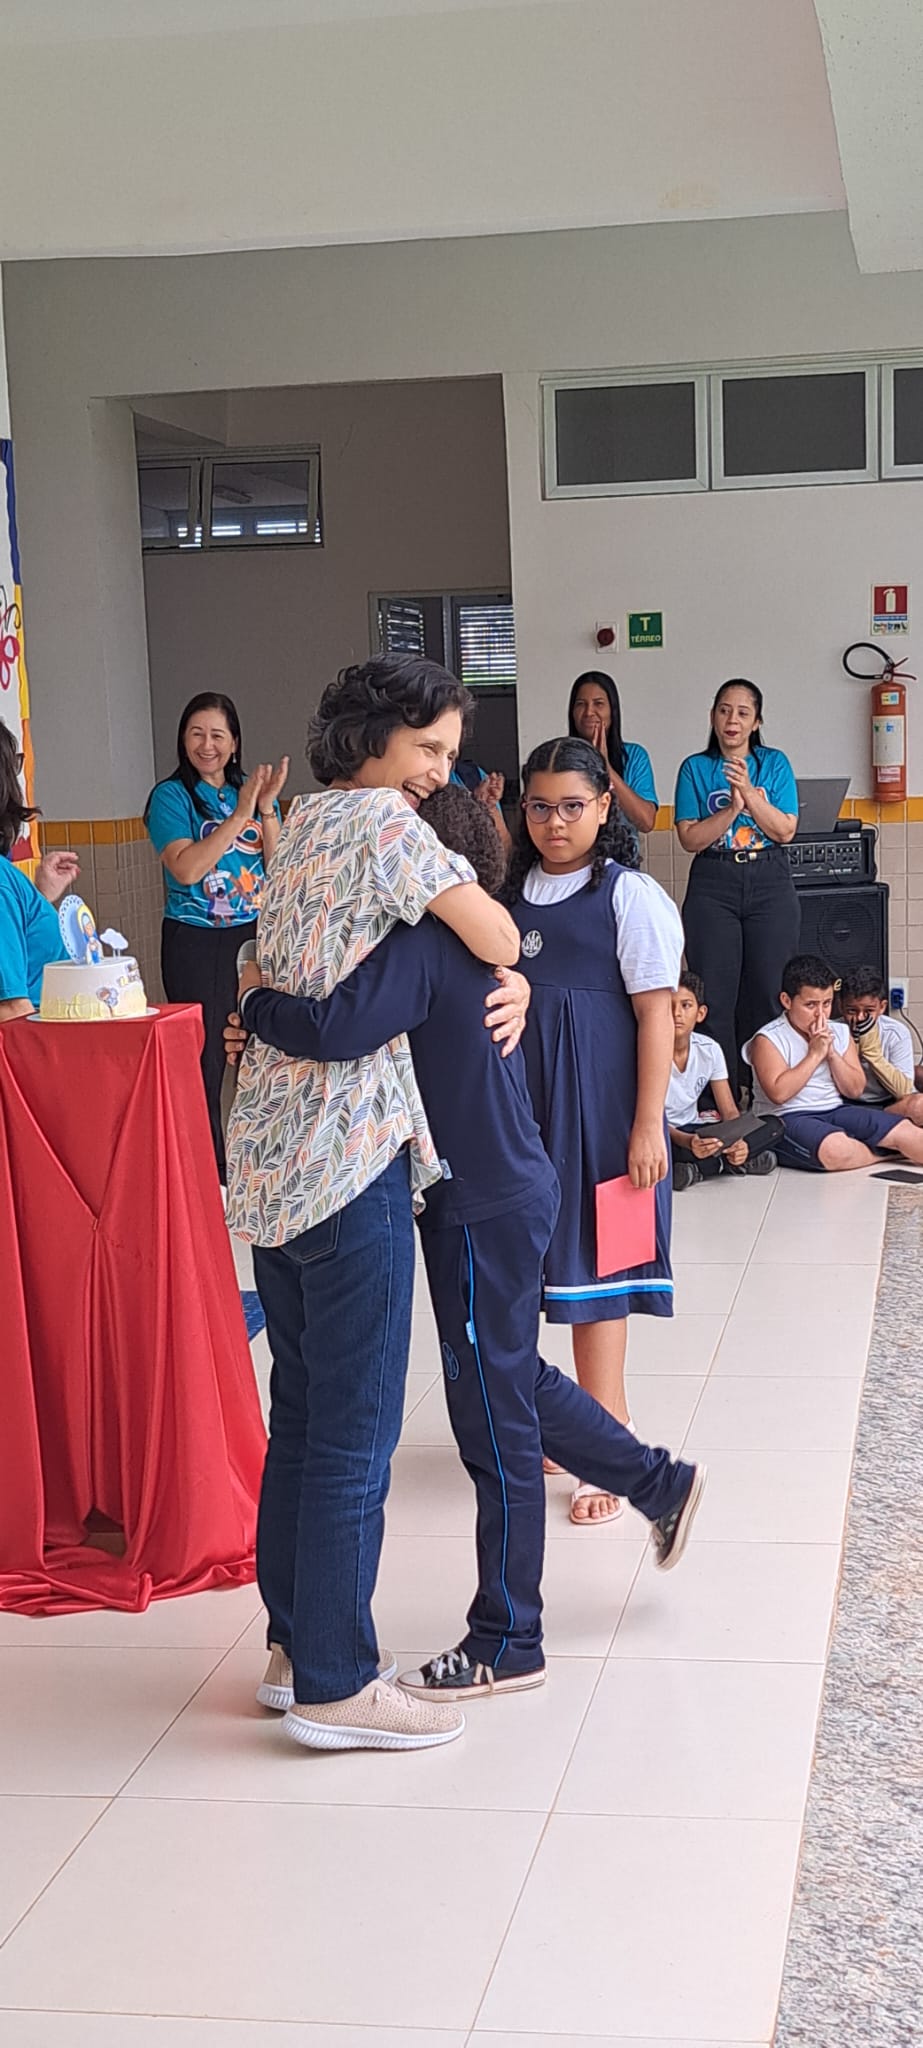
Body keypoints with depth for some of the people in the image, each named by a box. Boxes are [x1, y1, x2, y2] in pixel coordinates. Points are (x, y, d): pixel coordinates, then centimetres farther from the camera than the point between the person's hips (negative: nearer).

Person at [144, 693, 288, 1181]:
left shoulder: (251, 790, 9)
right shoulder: (171, 795, -3)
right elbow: (187, 868, -17)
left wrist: (267, 810, -12)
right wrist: (239, 816, -20)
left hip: (254, 934, 4)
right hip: (196, 940, -4)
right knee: (205, 1059, 0)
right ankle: (209, 1172, 10)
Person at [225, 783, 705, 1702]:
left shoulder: (419, 944, -21)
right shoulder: (473, 937, 9)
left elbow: (340, 1029, -37)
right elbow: (370, 1033, 12)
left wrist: (256, 1003, -19)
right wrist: (268, 1034, -1)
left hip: (483, 1210, -9)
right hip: (509, 1189, 9)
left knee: (494, 1420, 2)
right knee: (516, 1384, 26)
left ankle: (505, 1645, 14)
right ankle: (660, 1483, 40)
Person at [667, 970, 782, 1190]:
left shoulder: (709, 1050, -3)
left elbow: (729, 1111, -1)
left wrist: (737, 1141, -24)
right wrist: (687, 1142, -41)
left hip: (693, 1130, 5)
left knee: (772, 1125, -11)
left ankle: (700, 1168, -22)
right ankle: (730, 1163, -22)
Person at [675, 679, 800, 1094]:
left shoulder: (774, 764, 8)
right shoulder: (695, 768, 6)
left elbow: (785, 831, -2)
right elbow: (690, 838, -3)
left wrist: (749, 791, -13)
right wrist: (732, 807, -15)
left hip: (770, 885, 0)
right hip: (713, 887, 0)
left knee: (767, 994, -2)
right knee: (715, 997, -4)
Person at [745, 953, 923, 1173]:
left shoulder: (840, 1033, 12)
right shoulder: (768, 1040, -7)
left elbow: (855, 1090, 8)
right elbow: (779, 1093, -20)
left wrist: (831, 1053, -8)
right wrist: (815, 1053, -14)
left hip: (836, 1111, 6)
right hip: (788, 1120, -6)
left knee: (905, 1131, -14)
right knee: (836, 1149, -37)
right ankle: (890, 1154, -11)